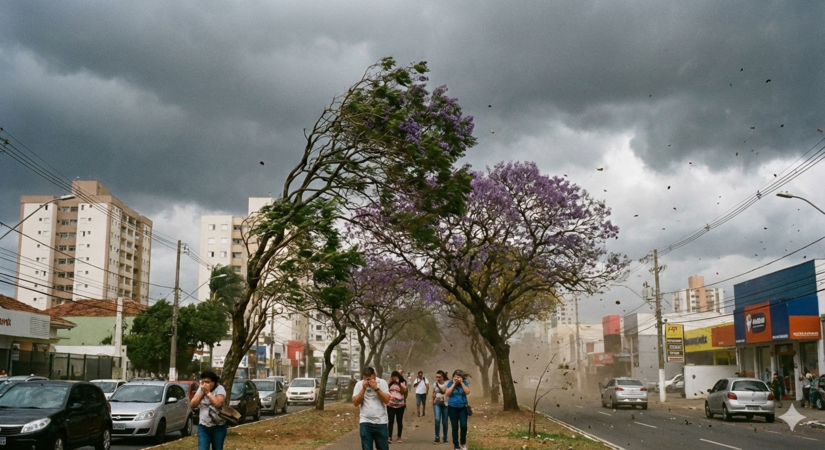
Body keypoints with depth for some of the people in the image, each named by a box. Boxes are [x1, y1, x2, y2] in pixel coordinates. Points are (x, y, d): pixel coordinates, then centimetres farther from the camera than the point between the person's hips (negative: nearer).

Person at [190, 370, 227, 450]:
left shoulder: (220, 389, -9)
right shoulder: (200, 389, 5)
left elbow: (218, 404, -24)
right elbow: (192, 404, -3)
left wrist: (208, 392, -19)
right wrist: (202, 392, -11)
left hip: (218, 427, -3)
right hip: (203, 426, 3)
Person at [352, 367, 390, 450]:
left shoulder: (382, 383, -3)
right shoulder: (359, 384, -1)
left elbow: (386, 400, -11)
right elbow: (355, 403, -6)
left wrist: (376, 388, -20)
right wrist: (363, 388, -15)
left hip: (381, 422, 0)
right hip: (365, 423, 0)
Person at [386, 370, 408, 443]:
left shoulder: (402, 382, -1)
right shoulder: (390, 382, 7)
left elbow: (405, 391, -16)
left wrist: (399, 383, -23)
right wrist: (390, 382, -12)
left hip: (400, 405, -1)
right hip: (390, 405, 1)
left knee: (399, 421, 6)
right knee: (391, 421, -6)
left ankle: (399, 437, 14)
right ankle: (389, 437, -8)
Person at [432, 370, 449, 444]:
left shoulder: (447, 384, -6)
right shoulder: (435, 384, 4)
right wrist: (432, 404, 15)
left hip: (445, 404, -1)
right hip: (437, 404, 1)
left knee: (444, 422, 4)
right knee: (437, 420, -16)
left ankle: (445, 438, 19)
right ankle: (437, 438, -11)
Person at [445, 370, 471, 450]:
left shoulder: (465, 383, -3)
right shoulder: (450, 383, -4)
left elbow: (467, 392, -15)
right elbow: (447, 394, -13)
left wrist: (461, 383, -18)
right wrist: (454, 384, -16)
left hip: (463, 407, 0)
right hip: (452, 407, 0)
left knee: (463, 425, -10)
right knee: (455, 427, 3)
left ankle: (463, 442, 13)